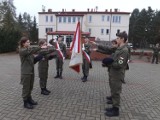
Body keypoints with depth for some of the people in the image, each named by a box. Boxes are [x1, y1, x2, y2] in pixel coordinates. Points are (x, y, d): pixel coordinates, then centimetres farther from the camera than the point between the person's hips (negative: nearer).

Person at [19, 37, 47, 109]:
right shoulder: (21, 51, -15)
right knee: (26, 87, 4)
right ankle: (25, 102, 19)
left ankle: (29, 99, 34)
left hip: (31, 71, 7)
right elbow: (31, 51, -30)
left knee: (30, 87, 17)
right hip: (25, 72, -7)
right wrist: (40, 47, -34)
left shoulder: (29, 49, 12)